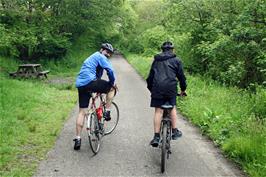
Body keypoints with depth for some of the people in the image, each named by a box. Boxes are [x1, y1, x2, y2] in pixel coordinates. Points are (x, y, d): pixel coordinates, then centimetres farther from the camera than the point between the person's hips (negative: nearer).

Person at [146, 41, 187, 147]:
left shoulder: (156, 60, 19)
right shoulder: (176, 60, 12)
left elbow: (150, 76, 20)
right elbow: (181, 76, 12)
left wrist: (150, 88, 30)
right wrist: (183, 89, 24)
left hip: (157, 87, 1)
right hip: (171, 87, -1)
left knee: (158, 111, 2)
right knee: (172, 108, 18)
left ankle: (156, 136, 0)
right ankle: (174, 131, 20)